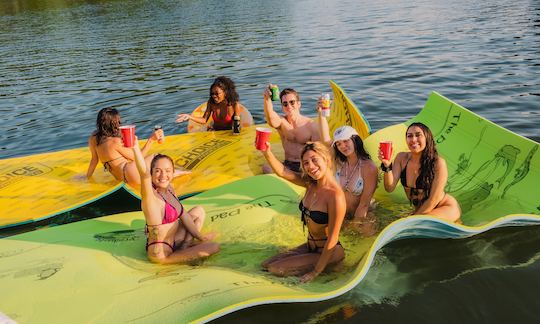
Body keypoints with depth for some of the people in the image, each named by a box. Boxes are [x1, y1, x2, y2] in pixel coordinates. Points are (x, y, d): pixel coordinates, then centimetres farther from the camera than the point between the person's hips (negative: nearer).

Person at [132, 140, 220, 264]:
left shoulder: (169, 188, 1)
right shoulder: (150, 196, -22)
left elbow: (184, 215, 10)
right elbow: (144, 172, -43)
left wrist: (200, 237, 14)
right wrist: (135, 147, -54)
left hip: (173, 242, 8)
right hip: (161, 253, -8)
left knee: (199, 211, 23)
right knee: (214, 246, -8)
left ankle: (186, 245, 9)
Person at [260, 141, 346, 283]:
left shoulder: (335, 195, -27)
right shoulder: (310, 184, -5)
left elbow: (333, 238, -24)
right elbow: (282, 171, -8)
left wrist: (316, 272, -19)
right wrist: (267, 153, -29)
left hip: (328, 251, -8)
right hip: (310, 246, 8)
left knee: (276, 269, -10)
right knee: (266, 265, 11)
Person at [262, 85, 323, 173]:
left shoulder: (312, 126, -3)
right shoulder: (281, 121, 1)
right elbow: (271, 119, -24)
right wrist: (267, 99, -43)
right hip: (288, 165, 3)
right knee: (266, 169, -23)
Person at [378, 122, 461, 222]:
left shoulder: (438, 163, -21)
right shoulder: (401, 158, -9)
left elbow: (433, 200, -18)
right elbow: (390, 188, -14)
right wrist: (387, 166, -30)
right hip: (421, 210, 7)